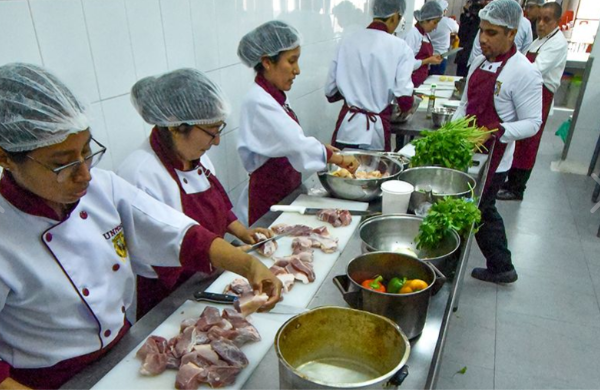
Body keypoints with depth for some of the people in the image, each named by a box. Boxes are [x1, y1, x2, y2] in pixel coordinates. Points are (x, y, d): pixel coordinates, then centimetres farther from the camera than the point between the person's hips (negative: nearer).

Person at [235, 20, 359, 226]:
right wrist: (339, 159, -19)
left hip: (287, 194, 8)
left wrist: (319, 147, 7)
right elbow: (297, 146, -27)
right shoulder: (258, 103, -21)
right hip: (267, 202, -8)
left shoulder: (274, 97, 6)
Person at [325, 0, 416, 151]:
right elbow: (404, 99, -12)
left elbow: (331, 92, 6)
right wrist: (404, 107, 11)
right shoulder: (399, 48, -8)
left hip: (346, 129, 3)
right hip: (375, 131, -2)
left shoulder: (347, 42, 1)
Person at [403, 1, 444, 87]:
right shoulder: (412, 34, -15)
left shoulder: (426, 34, 10)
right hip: (411, 82, -8)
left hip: (422, 79, 8)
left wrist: (433, 58, 3)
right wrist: (428, 61, -18)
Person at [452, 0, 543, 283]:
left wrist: (497, 131, -30)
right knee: (484, 213, 20)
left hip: (492, 160, -8)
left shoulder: (524, 73, -16)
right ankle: (501, 268, 39)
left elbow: (532, 123, -15)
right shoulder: (480, 63, 7)